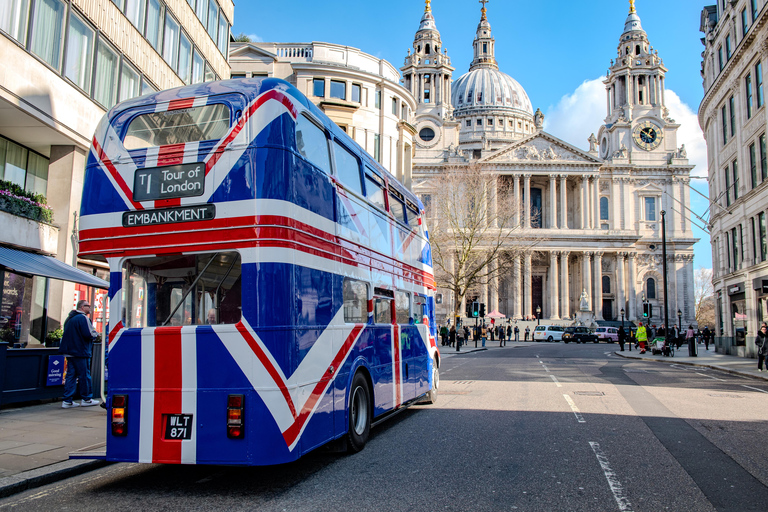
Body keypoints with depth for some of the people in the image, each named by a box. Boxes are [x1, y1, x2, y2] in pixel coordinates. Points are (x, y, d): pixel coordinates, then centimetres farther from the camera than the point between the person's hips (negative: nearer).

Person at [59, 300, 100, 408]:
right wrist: (96, 334, -1)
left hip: (70, 352, 9)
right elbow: (88, 334, -23)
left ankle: (67, 400, 7)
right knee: (84, 375, 1)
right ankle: (86, 399, 9)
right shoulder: (82, 318, -15)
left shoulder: (69, 318, 15)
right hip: (81, 352, -9)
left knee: (71, 375, 9)